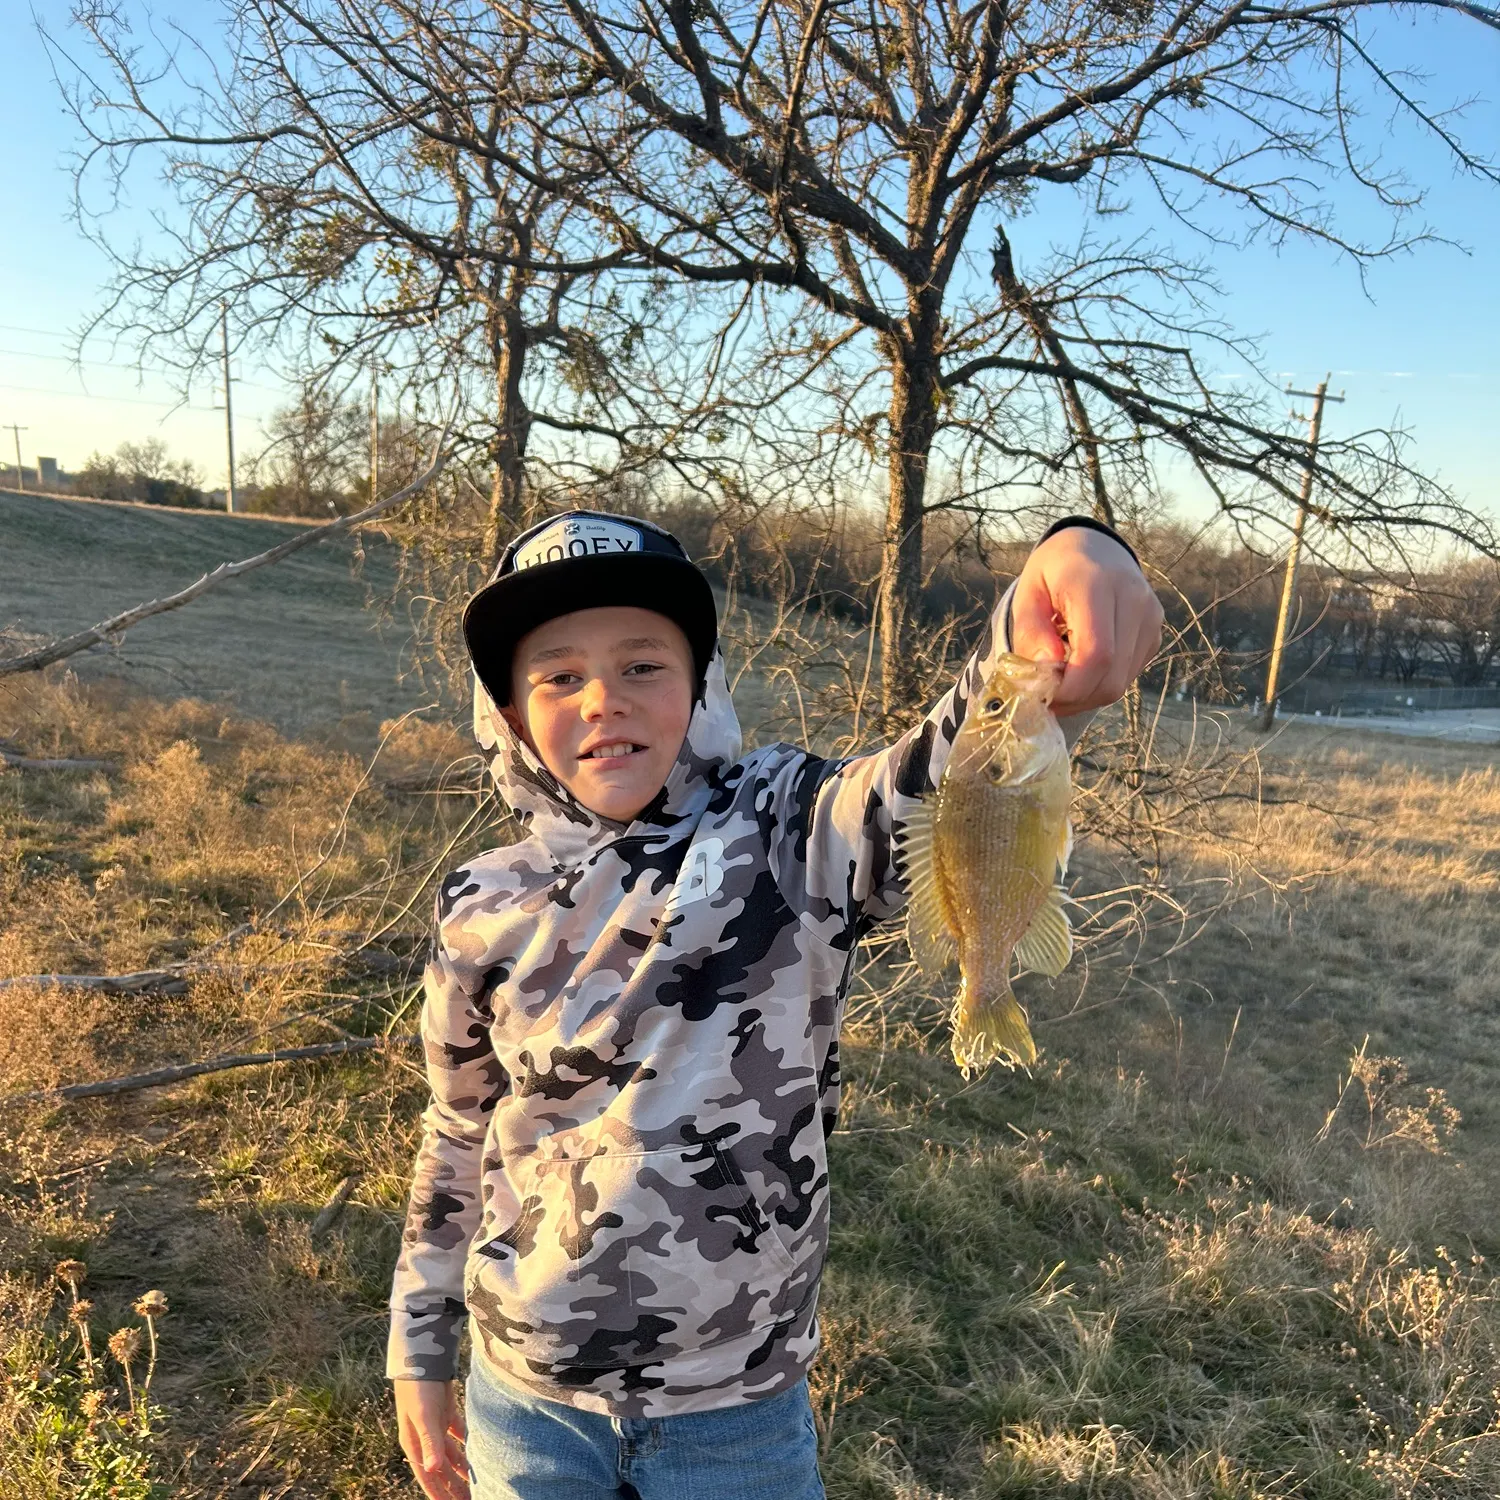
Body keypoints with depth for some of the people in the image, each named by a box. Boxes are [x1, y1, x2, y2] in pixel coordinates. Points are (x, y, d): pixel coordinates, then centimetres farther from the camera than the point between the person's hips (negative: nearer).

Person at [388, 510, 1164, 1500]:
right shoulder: (485, 911, -7)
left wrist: (1057, 600, -56)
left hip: (741, 1415, -2)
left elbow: (944, 771, -37)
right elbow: (458, 1138, 6)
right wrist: (420, 1350, 13)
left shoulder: (789, 834, -16)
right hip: (526, 1399, 2)